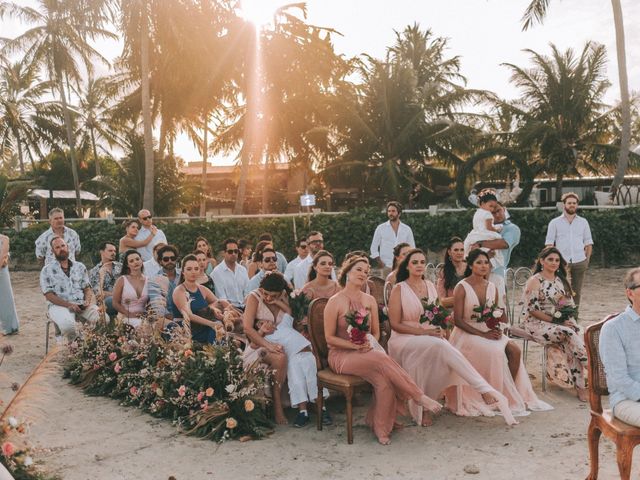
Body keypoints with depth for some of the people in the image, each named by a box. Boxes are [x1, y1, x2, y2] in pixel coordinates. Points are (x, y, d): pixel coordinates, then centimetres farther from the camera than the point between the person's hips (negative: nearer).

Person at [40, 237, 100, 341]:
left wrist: (87, 301, -7)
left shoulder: (80, 267, 16)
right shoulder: (47, 270, 5)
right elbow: (49, 295, -2)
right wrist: (68, 305, -15)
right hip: (59, 305, -3)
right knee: (68, 324, -37)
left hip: (81, 304, 3)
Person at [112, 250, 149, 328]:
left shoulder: (148, 280, 10)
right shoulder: (122, 280, 2)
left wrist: (146, 314, -3)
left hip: (143, 318, 3)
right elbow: (115, 303, 0)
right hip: (126, 319, -3)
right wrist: (130, 314, -12)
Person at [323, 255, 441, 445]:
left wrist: (370, 344, -7)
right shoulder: (335, 302, -4)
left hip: (367, 352, 5)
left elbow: (376, 332, 16)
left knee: (383, 379, -29)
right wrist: (355, 345, -17)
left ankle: (382, 428, -15)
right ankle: (418, 396, -22)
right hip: (341, 355, -4)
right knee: (382, 360, -32)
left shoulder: (370, 300, 11)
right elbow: (329, 338, -5)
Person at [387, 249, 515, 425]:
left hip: (432, 337, 5)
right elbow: (395, 324, -7)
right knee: (440, 346, -33)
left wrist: (439, 329, -4)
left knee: (442, 350, -30)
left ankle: (454, 402, -24)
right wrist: (424, 332, -17)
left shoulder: (430, 286, 13)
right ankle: (486, 391, -37)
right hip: (405, 339, -5)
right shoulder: (399, 289, -3)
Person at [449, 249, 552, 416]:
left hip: (489, 332, 6)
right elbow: (458, 320, -13)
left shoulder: (492, 288, 8)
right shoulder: (462, 288, -10)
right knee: (496, 351, -30)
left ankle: (519, 395, -10)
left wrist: (497, 330, -9)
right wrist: (483, 334, -19)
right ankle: (508, 400, -19)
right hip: (466, 333, -6)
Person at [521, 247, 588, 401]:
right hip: (537, 324, -5)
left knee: (578, 334, -24)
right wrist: (555, 321, -17)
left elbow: (570, 304, 16)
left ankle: (581, 385, -25)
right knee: (569, 333, -31)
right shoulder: (534, 281, -7)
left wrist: (567, 318, -5)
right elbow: (532, 310, -12)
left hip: (560, 322, 6)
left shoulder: (561, 281, 15)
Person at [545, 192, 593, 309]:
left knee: (576, 292, 4)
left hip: (579, 262, 3)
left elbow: (588, 243, 15)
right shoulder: (555, 223, 7)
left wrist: (587, 260, 5)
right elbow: (549, 244, 5)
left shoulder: (583, 222, 14)